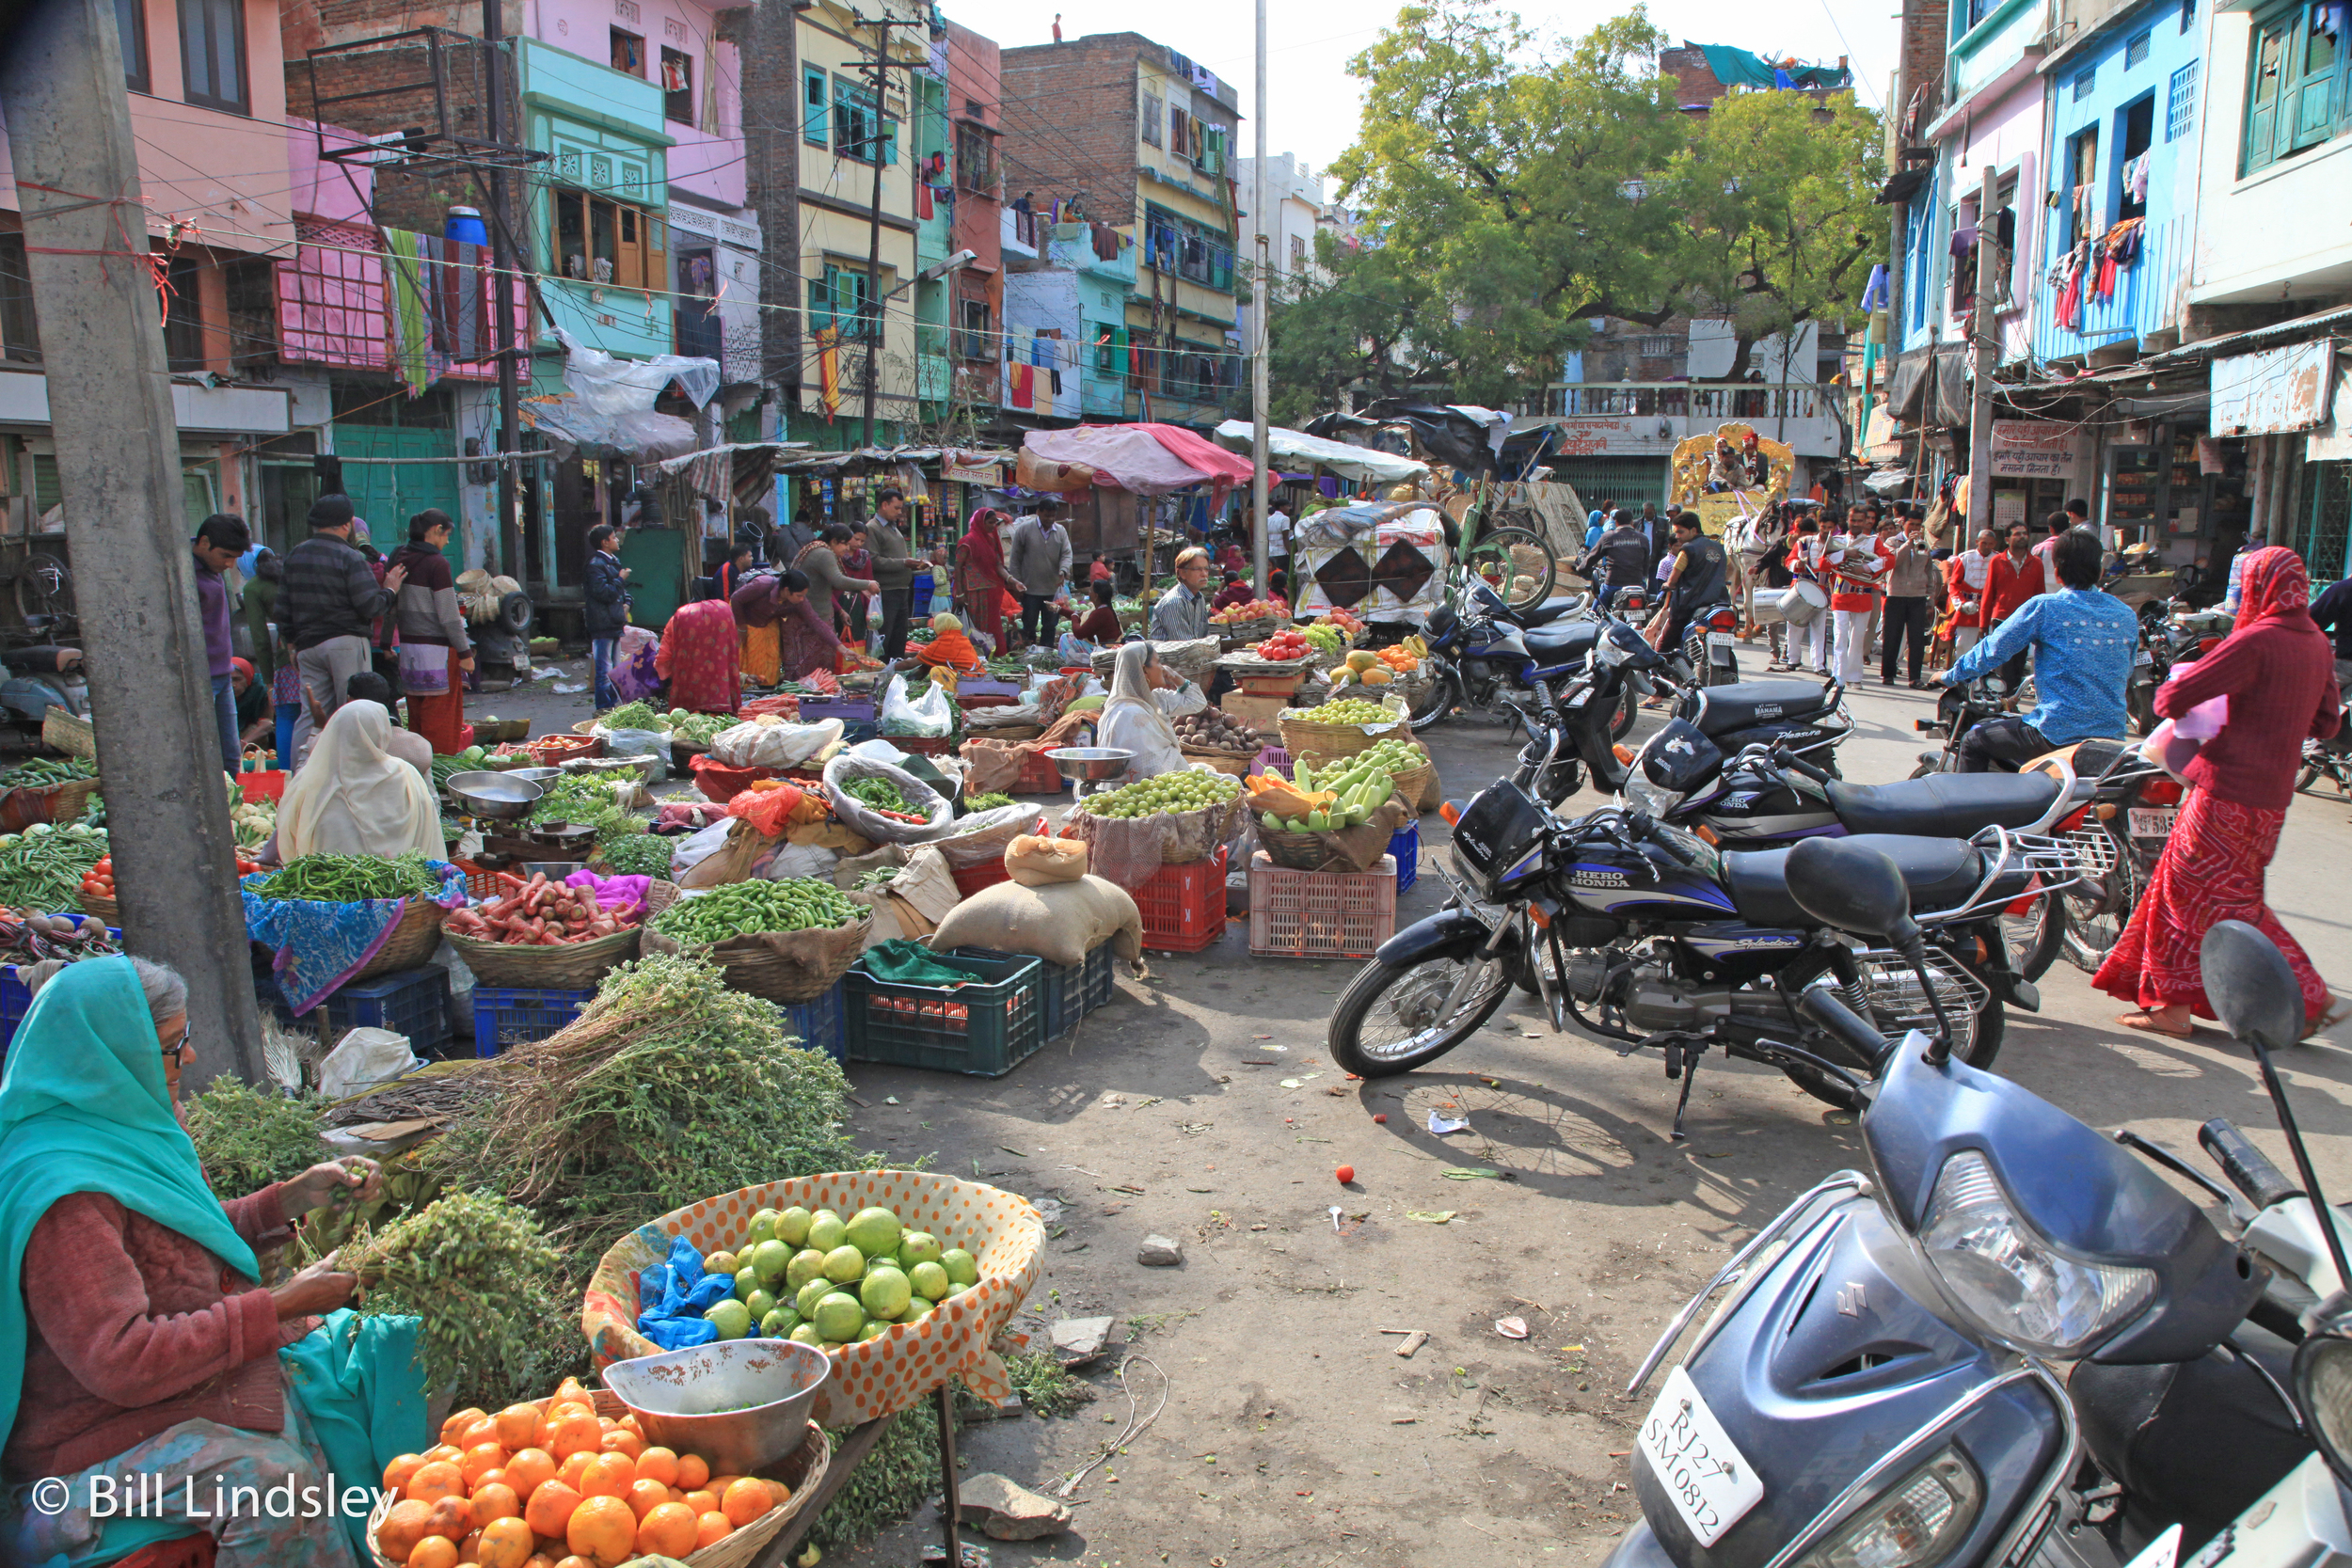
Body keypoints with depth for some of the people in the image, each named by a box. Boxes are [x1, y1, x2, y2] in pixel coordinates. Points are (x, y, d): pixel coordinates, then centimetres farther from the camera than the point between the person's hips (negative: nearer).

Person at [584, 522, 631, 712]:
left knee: (615, 668, 16)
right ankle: (603, 708, -2)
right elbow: (603, 592, -23)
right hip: (603, 624, -9)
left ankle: (615, 702, 24)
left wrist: (626, 602, 7)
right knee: (604, 669, -6)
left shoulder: (614, 561, 16)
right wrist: (620, 579, -12)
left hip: (616, 623, 9)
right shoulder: (596, 565, -14)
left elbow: (622, 589, 26)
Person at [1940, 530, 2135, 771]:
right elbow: (2126, 677, 21)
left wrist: (1950, 676, 13)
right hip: (2113, 738, 6)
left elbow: (1993, 649, -3)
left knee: (1973, 742, 13)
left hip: (2057, 735, -6)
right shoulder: (2127, 615, 8)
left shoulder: (2045, 607, -7)